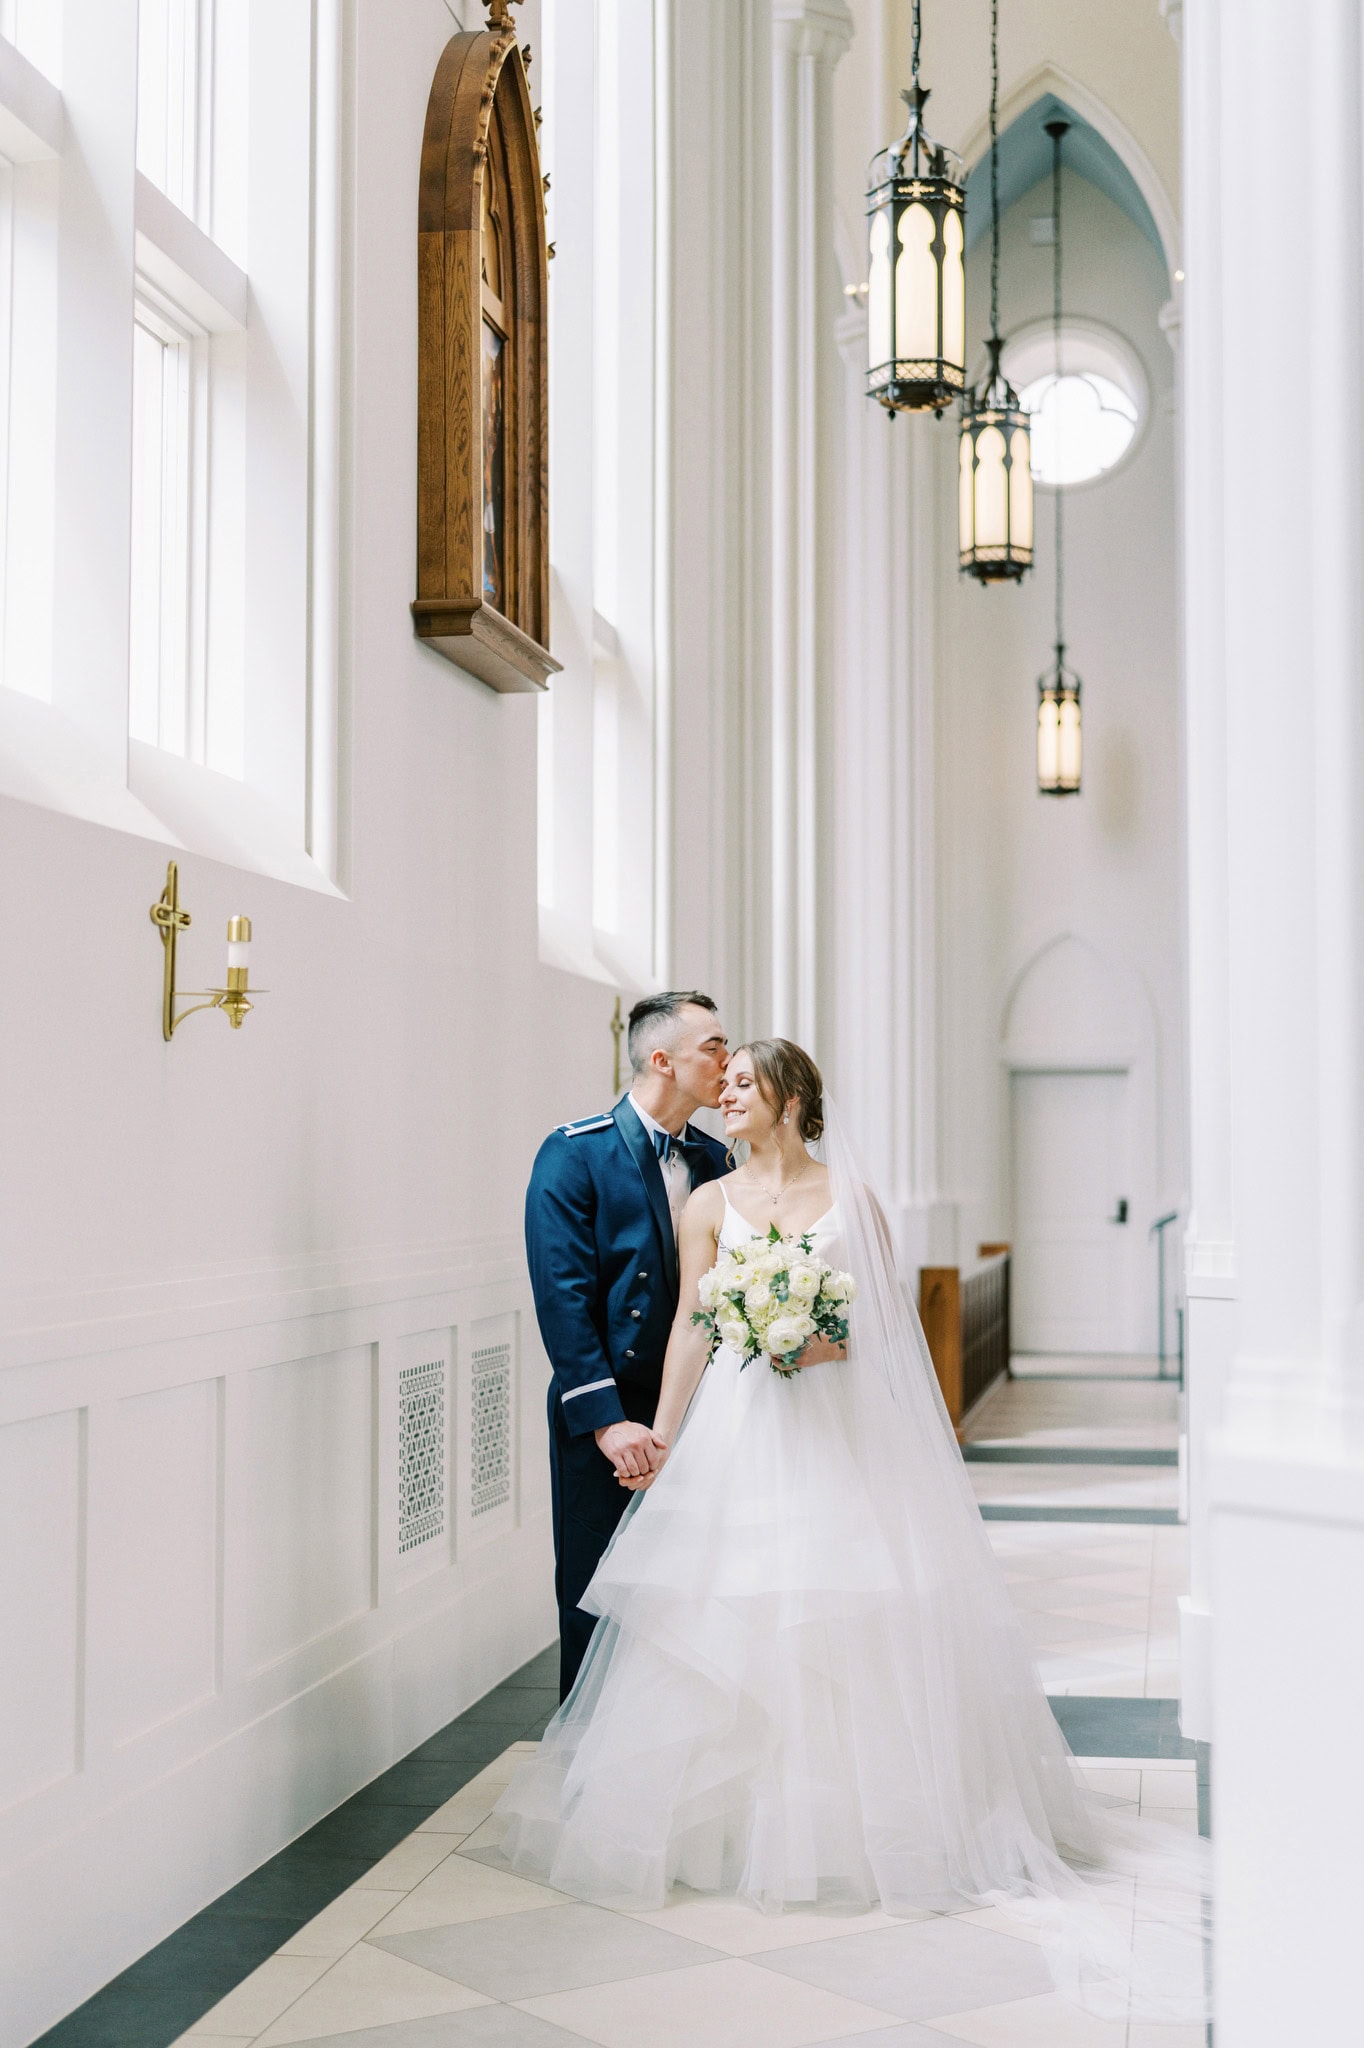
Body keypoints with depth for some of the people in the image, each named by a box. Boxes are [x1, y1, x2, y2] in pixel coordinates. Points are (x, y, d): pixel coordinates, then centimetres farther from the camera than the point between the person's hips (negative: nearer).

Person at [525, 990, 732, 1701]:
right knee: (596, 1608, 4)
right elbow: (561, 1297, -15)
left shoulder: (713, 1161, 9)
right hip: (604, 1422, -5)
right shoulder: (573, 1155, -9)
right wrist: (606, 1421, -20)